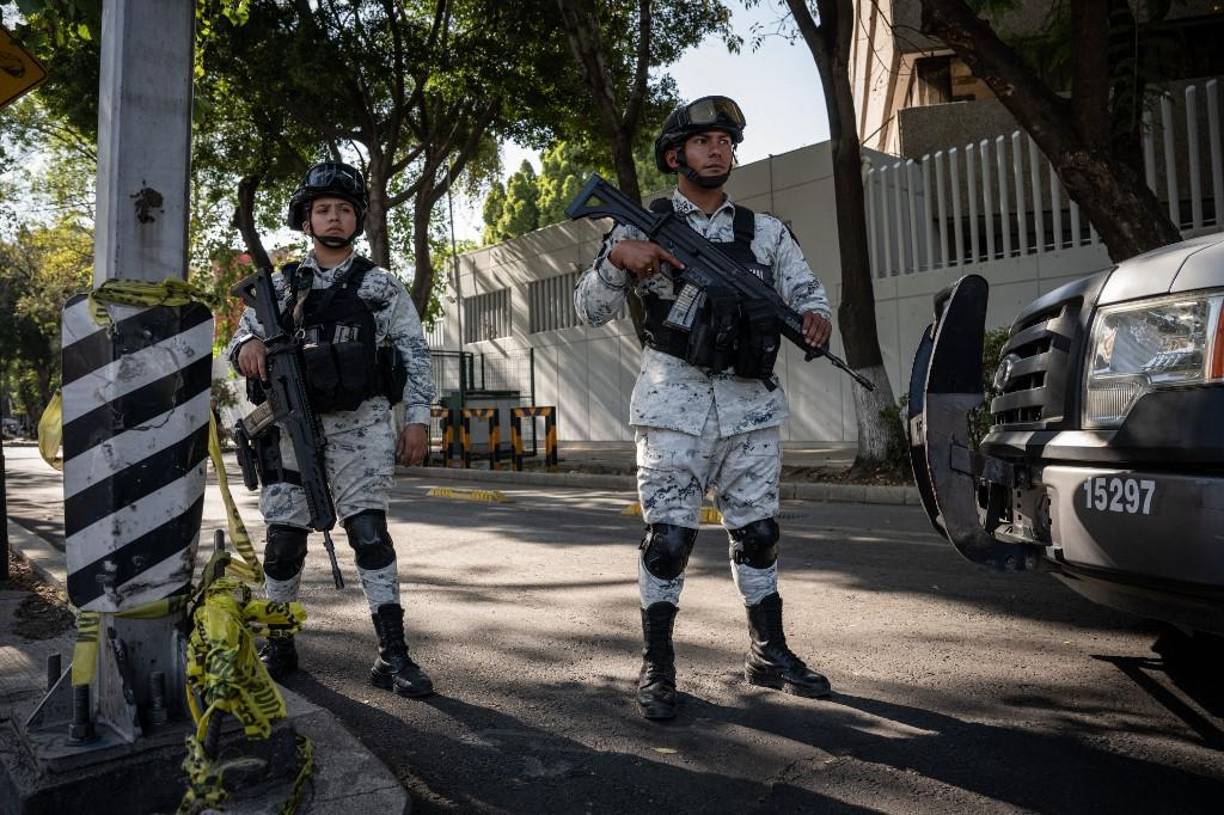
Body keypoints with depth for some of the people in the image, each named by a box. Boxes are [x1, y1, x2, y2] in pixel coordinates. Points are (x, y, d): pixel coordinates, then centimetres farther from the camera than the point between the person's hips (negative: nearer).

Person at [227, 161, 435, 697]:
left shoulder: (381, 286, 9)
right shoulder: (280, 285, 13)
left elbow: (415, 355, 5)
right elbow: (241, 338, 13)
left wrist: (417, 418, -4)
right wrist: (248, 346, -12)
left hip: (359, 424, -2)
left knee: (369, 529, -11)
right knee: (284, 537, 5)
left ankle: (392, 655, -8)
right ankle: (277, 645, 23)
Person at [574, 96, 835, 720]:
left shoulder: (766, 233, 14)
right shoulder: (643, 226, 4)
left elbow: (807, 291, 10)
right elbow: (590, 311, 1)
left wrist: (814, 316, -14)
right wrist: (616, 257, -17)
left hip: (751, 405, 4)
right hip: (675, 407, -3)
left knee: (757, 532, 11)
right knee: (668, 535, -2)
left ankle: (768, 653, 27)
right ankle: (656, 668, 12)